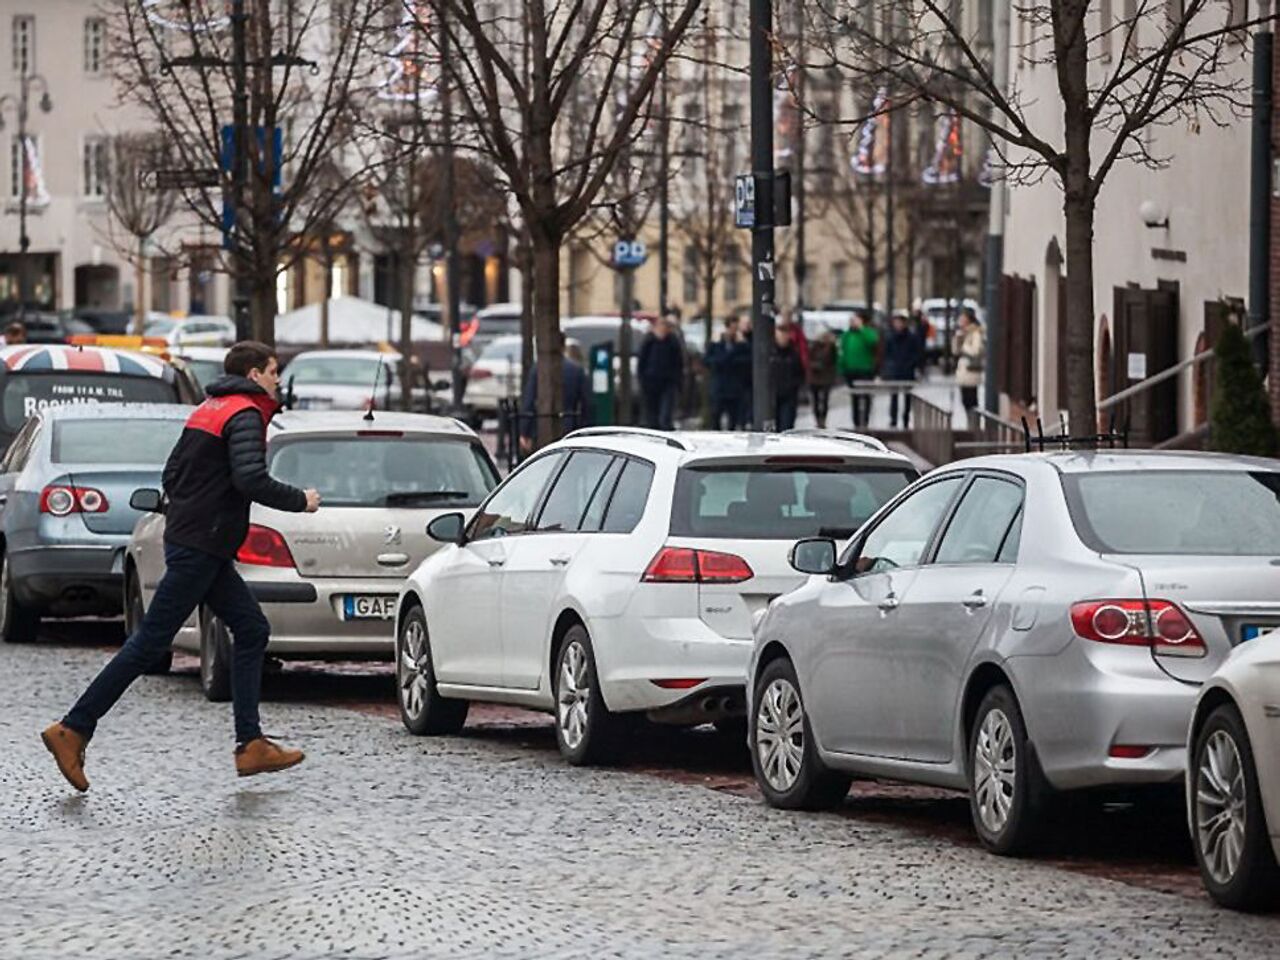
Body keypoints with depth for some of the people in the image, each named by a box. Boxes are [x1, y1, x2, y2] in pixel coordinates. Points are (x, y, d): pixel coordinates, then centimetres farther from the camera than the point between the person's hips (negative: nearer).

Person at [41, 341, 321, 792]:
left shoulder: (208, 411, 18)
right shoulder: (246, 415, -11)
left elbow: (172, 473, 19)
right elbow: (251, 479, -25)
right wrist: (300, 500, -12)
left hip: (192, 542, 10)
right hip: (200, 548, -10)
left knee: (251, 629, 9)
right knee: (150, 643, -8)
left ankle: (251, 745, 6)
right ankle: (73, 730, -6)